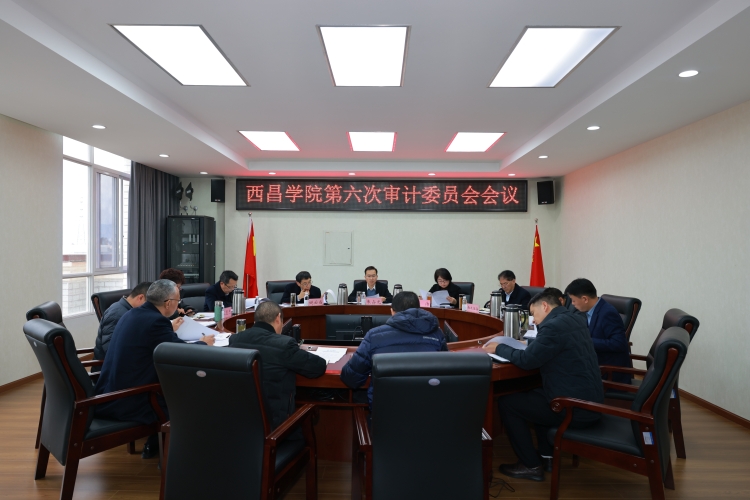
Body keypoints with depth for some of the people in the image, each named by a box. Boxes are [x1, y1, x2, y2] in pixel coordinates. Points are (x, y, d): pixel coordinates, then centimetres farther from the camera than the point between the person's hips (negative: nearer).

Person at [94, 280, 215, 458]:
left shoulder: (131, 314, 7)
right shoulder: (156, 321, -20)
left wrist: (170, 330, 36)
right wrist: (203, 343, 5)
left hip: (107, 395, 9)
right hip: (126, 402, -9)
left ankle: (154, 444, 32)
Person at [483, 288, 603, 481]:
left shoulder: (554, 326, -20)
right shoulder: (574, 319, 9)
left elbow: (527, 360, -16)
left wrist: (499, 348, -2)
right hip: (589, 401, 10)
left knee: (506, 402, 1)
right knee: (534, 394, 30)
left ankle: (532, 466, 10)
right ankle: (547, 456, 29)